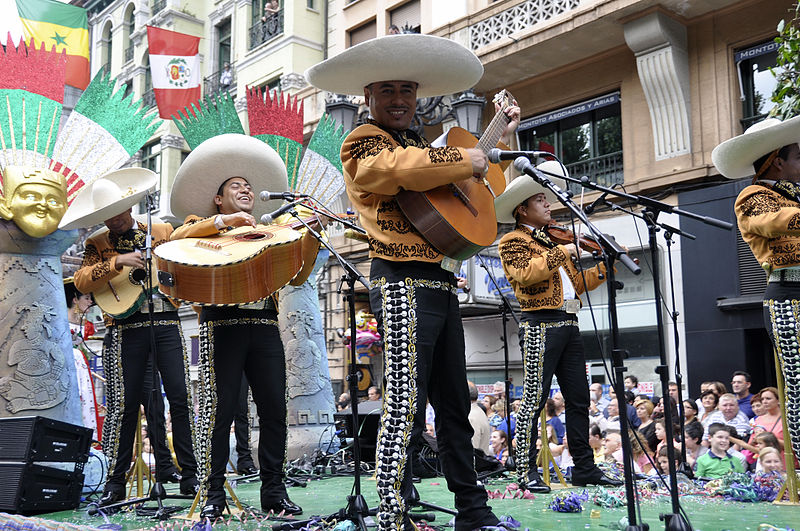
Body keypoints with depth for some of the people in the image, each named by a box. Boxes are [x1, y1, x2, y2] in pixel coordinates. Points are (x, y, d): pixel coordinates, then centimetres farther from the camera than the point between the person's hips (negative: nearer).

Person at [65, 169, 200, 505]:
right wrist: (118, 262, -17)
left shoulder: (164, 232, 15)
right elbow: (82, 281, -5)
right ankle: (115, 481, 12)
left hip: (166, 323, 1)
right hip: (125, 329, -1)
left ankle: (189, 475, 4)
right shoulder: (98, 245, 11)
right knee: (124, 404, -1)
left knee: (180, 398, -4)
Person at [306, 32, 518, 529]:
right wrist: (467, 160, -11)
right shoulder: (363, 143, -2)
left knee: (455, 404, 13)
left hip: (441, 283, 9)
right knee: (406, 406, -12)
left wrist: (501, 135, 36)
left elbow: (459, 187, 40)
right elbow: (404, 168, -26)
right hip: (404, 282, -9)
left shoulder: (422, 143, 24)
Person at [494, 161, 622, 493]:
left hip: (568, 325, 8)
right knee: (534, 399, -6)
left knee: (579, 398, 9)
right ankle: (526, 472, 1)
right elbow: (525, 274, -19)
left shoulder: (553, 241, 24)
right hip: (540, 325, -8)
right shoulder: (513, 242, 0)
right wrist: (562, 253, -15)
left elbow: (576, 283, 24)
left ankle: (584, 468, 16)